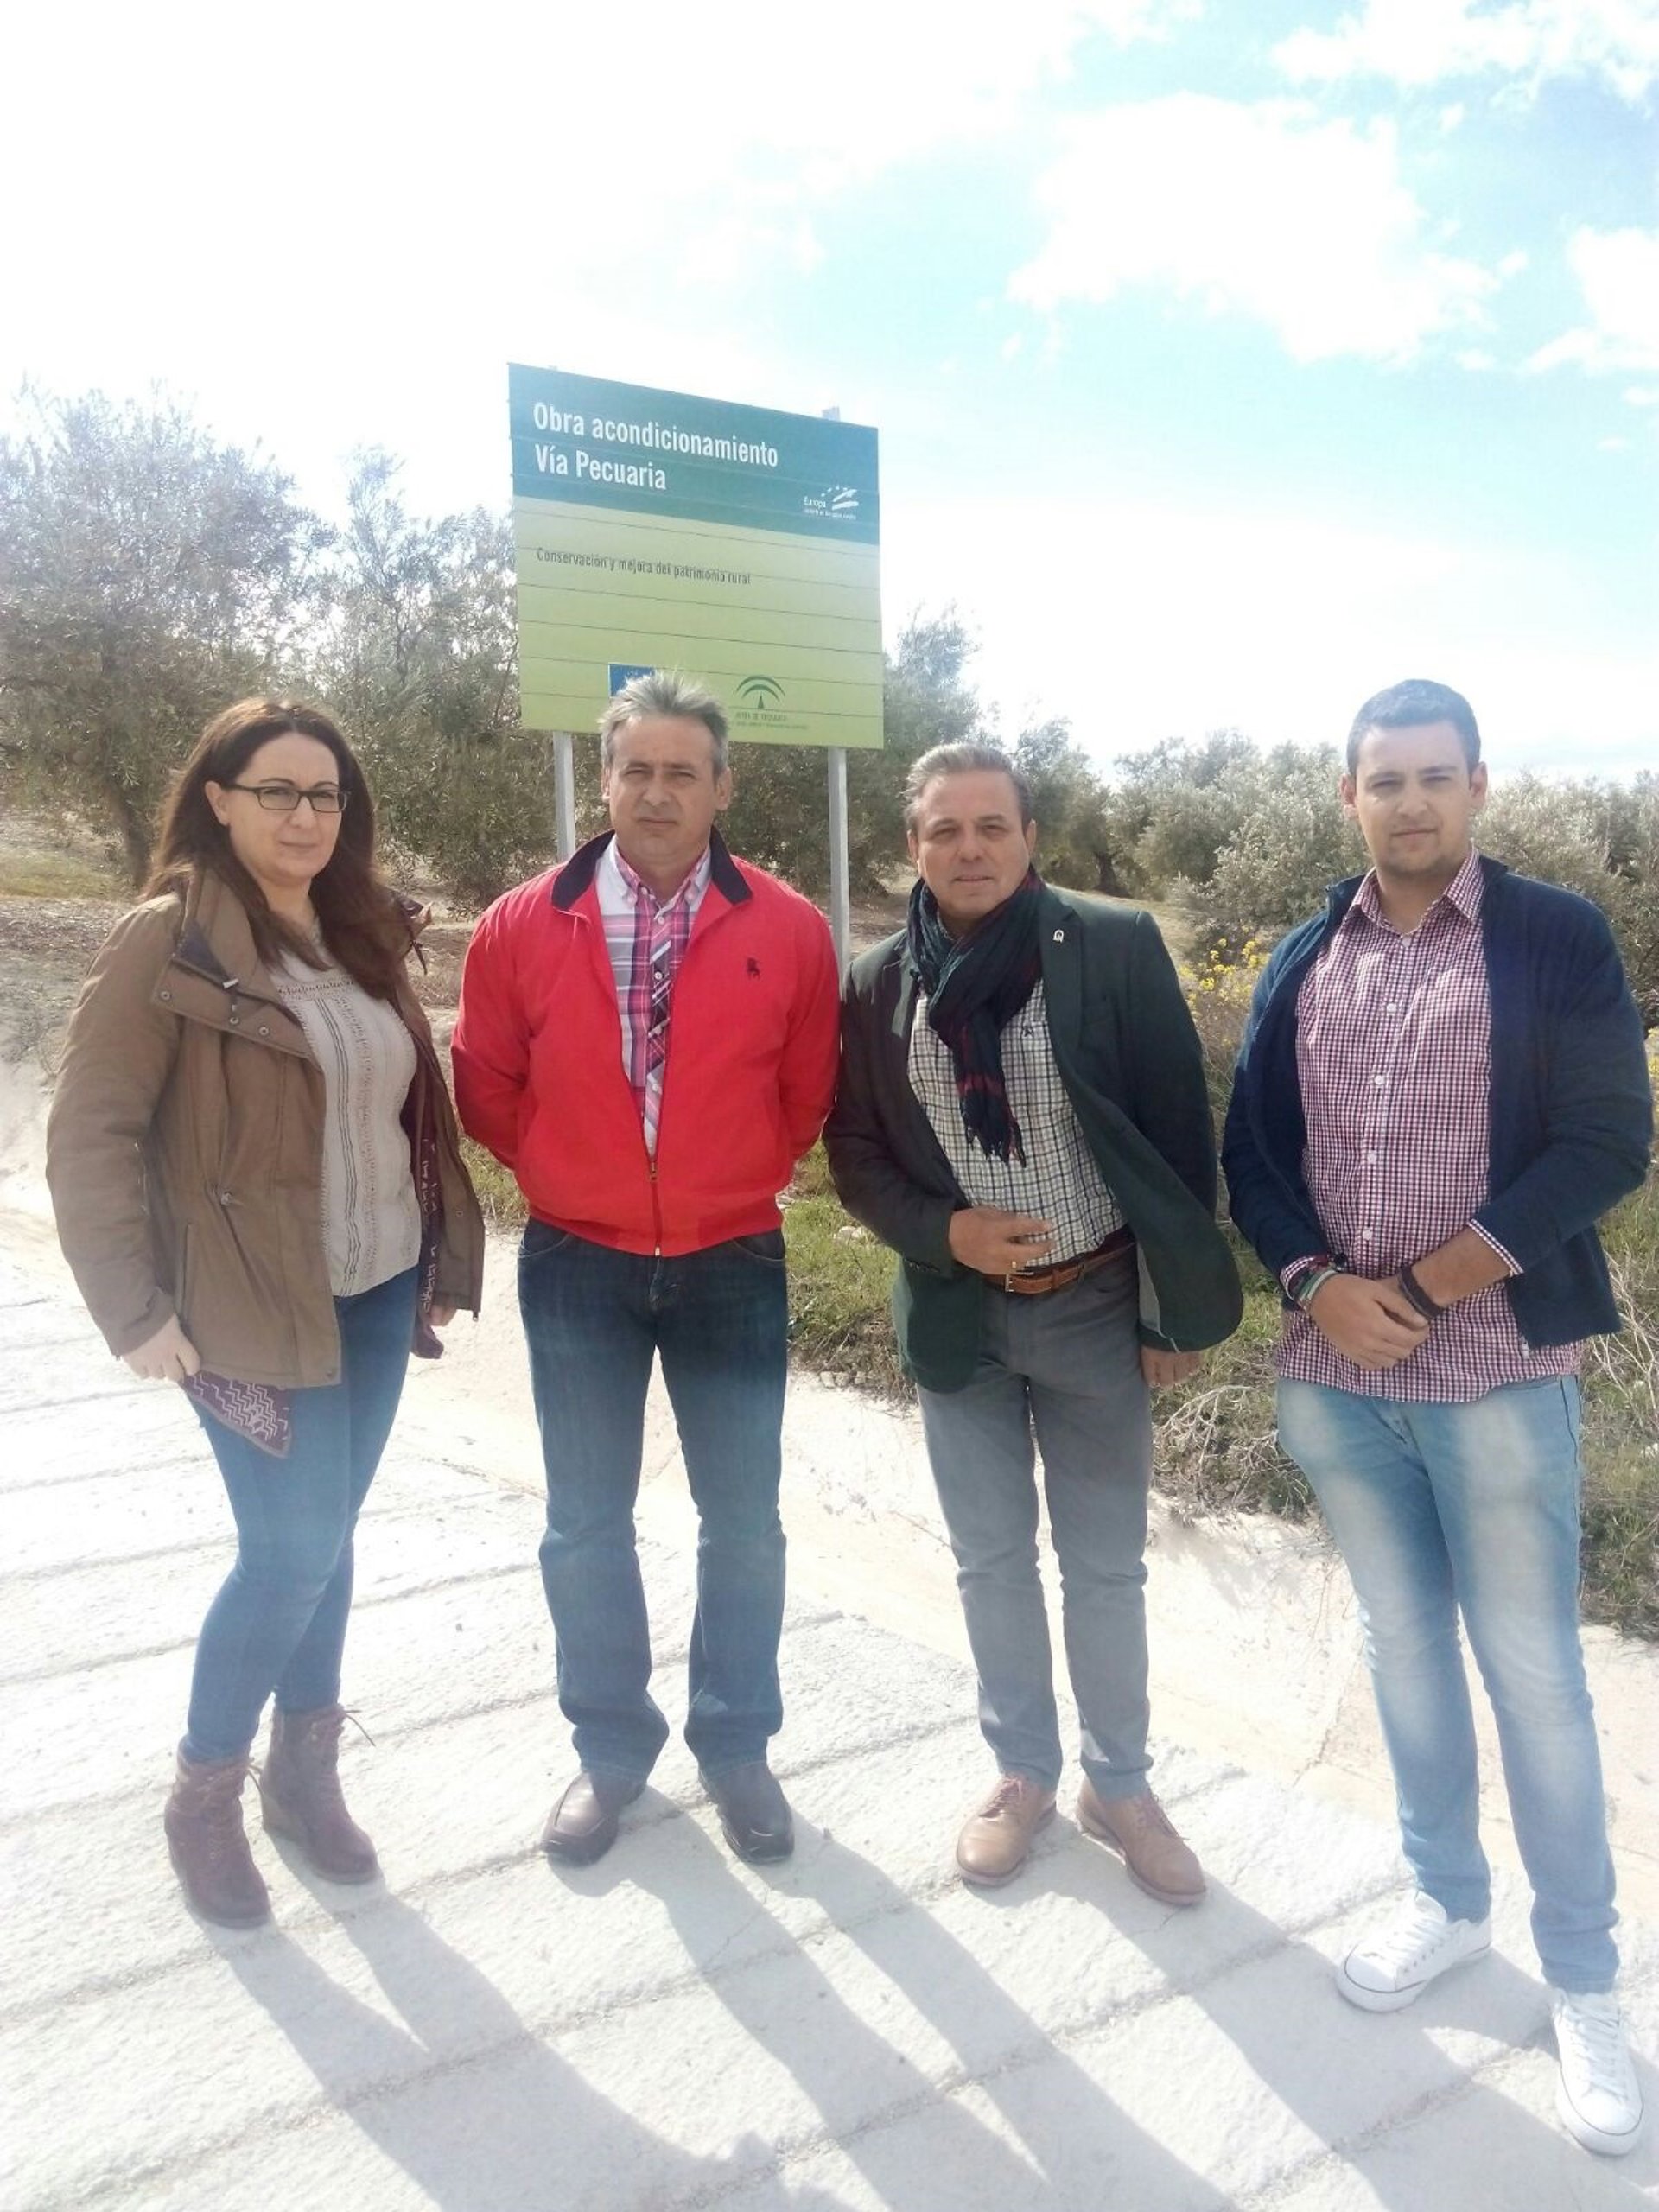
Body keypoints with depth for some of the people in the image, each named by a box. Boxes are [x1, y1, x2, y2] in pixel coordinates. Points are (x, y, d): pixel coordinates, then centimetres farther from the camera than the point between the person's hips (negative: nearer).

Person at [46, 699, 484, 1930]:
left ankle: (304, 1769, 33)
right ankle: (205, 1793, 22)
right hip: (255, 1311, -6)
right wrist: (135, 1310, -14)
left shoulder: (361, 936, 9)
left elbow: (415, 1108, 13)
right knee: (294, 1547, -2)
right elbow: (90, 1137, -12)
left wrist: (444, 1259, 10)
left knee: (327, 1539, 14)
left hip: (377, 1295, 6)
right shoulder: (169, 939, -11)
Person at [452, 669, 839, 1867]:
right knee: (586, 1527, 11)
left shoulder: (788, 929, -7)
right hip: (577, 1267, 1)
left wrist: (738, 1180, 6)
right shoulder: (524, 925, -6)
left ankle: (737, 1744, 31)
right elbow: (487, 1084, 7)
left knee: (743, 1520, 10)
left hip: (732, 1266, 0)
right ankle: (611, 1747, 31)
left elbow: (807, 1092, 5)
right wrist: (563, 1175, 6)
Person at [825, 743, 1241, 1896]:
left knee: (1107, 1567, 13)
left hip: (1097, 1306, -2)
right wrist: (943, 1232, -15)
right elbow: (855, 1153, 3)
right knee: (991, 1563, 16)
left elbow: (1179, 1128, -6)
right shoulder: (878, 983, -3)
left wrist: (1175, 1307, -6)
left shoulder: (1117, 946, -11)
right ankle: (1023, 1772, 38)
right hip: (958, 1315, 2)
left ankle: (1120, 1784, 35)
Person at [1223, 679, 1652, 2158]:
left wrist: (1427, 1288, -15)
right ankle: (1447, 1899, 37)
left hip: (1495, 1372, -3)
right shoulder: (1302, 964, 8)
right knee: (1403, 1641, 17)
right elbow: (1251, 1150, 7)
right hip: (1333, 1374, 4)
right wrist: (1319, 1287, -9)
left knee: (1532, 1668, 6)